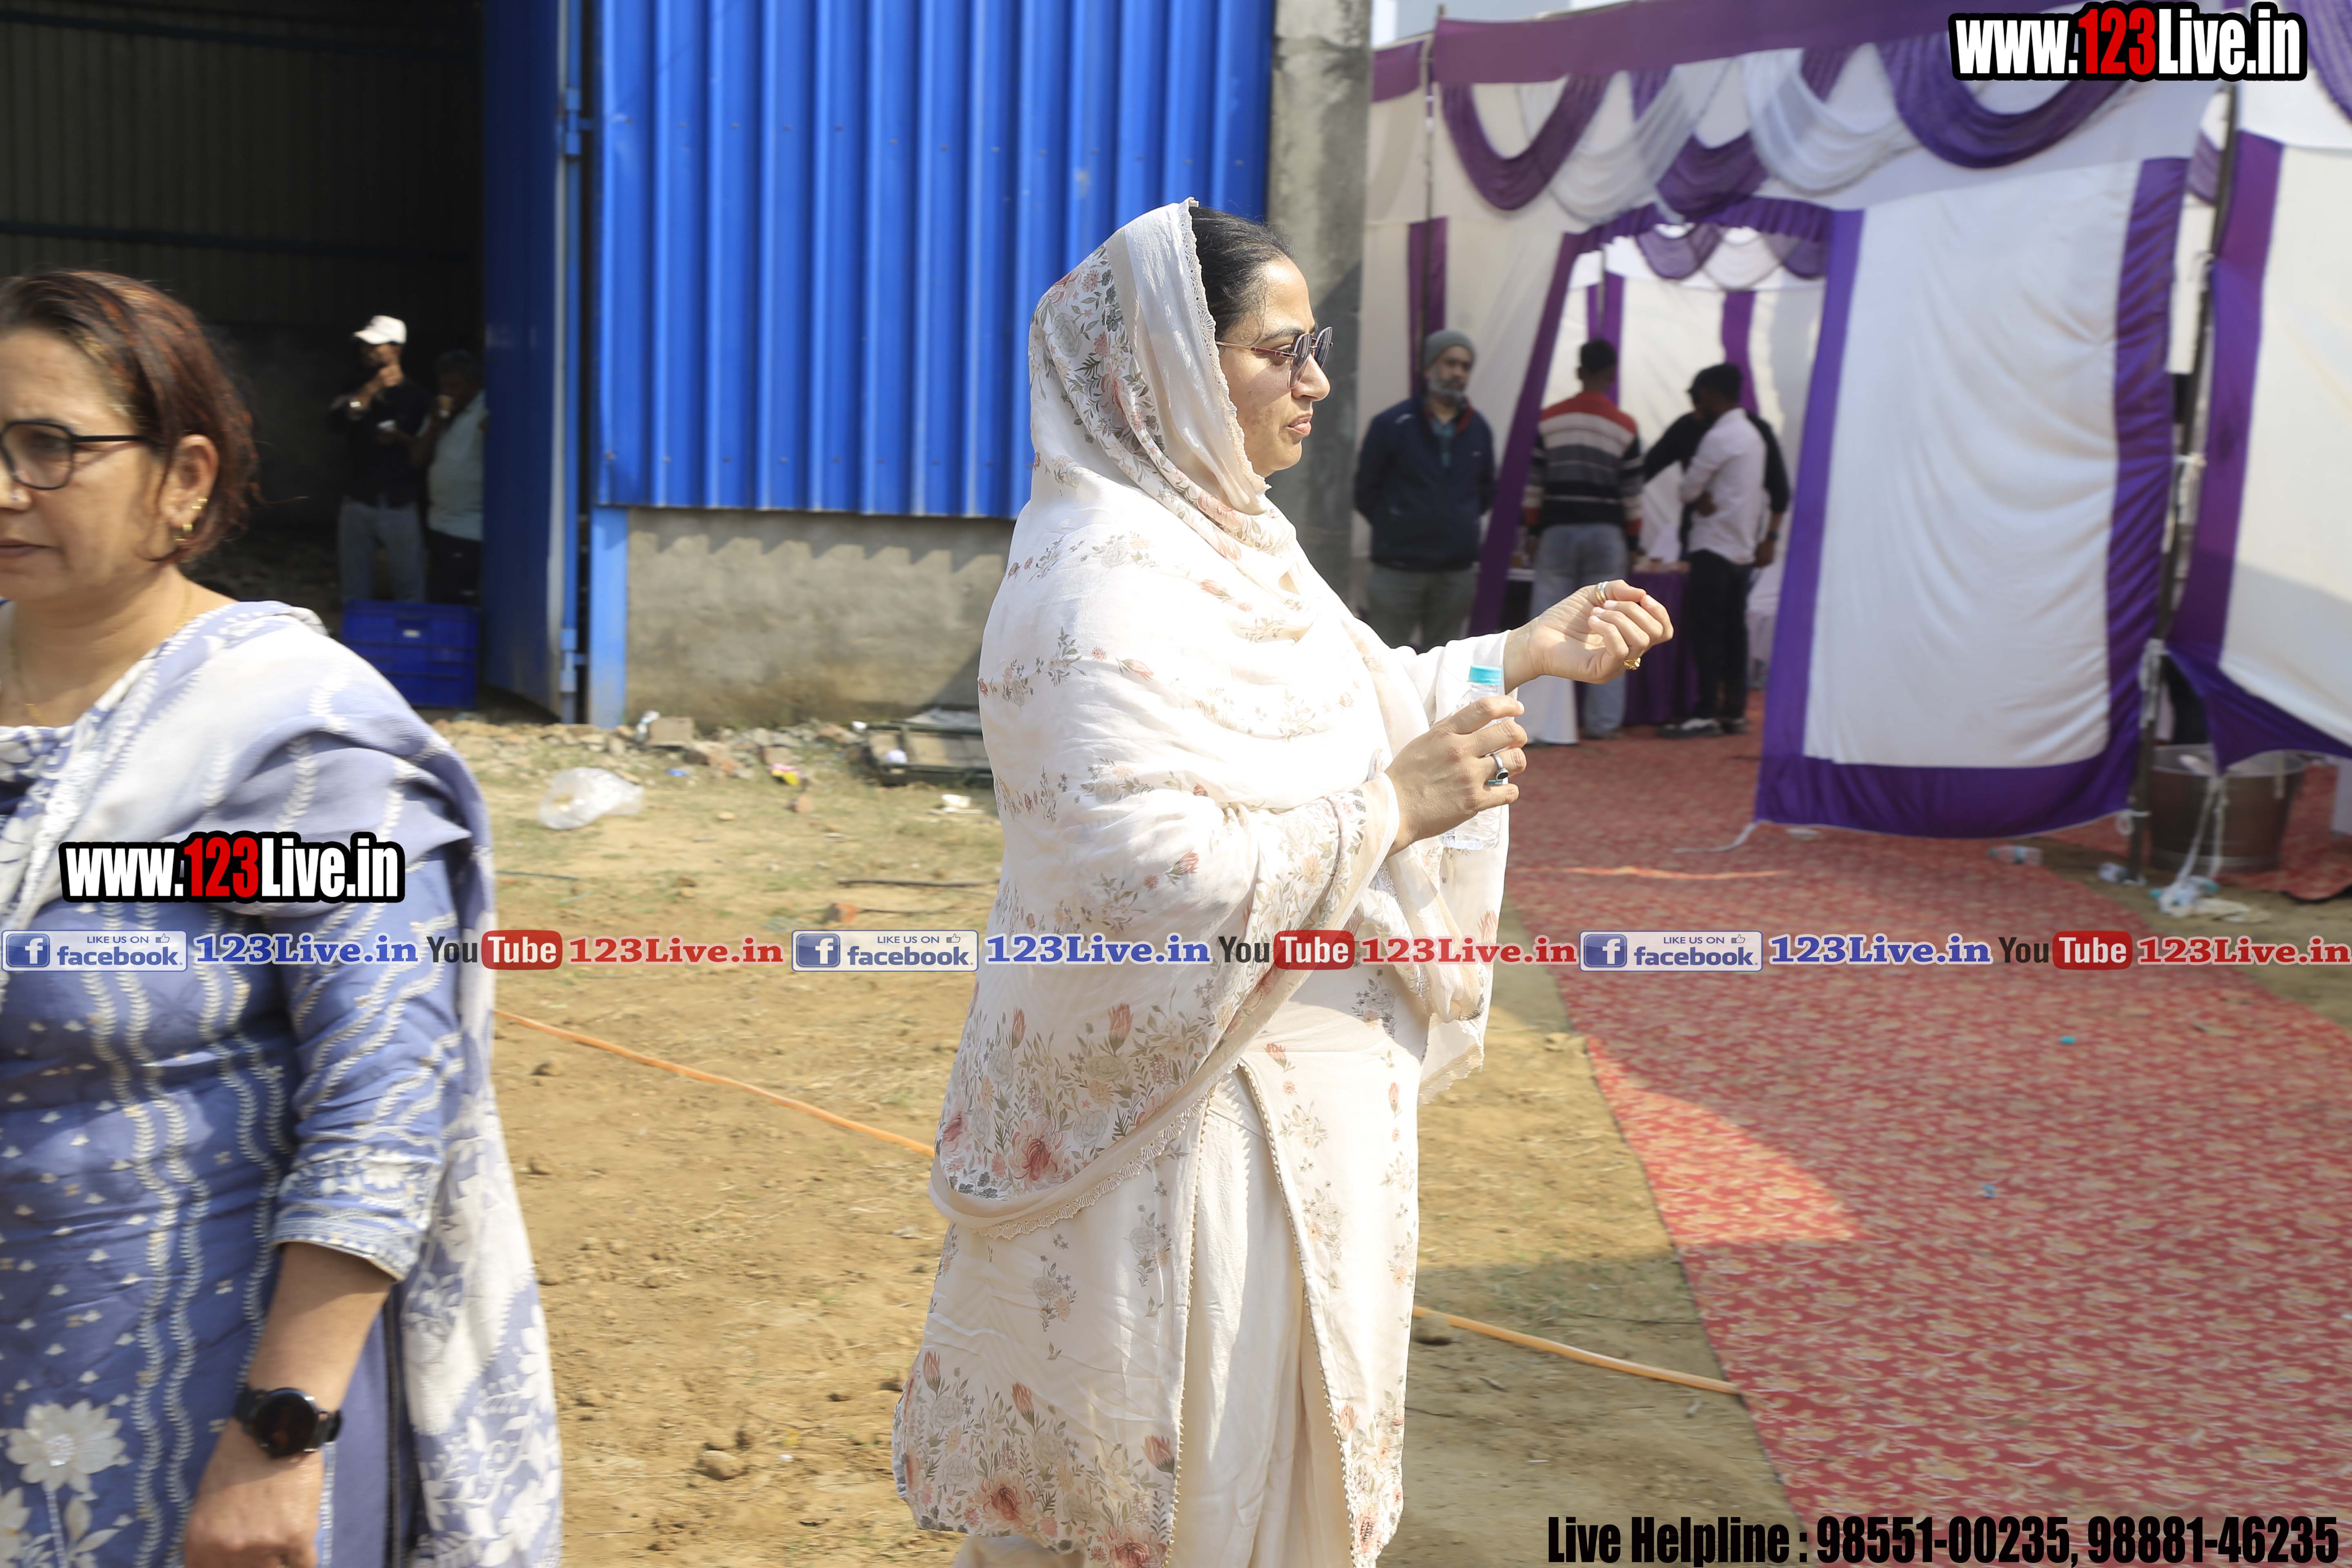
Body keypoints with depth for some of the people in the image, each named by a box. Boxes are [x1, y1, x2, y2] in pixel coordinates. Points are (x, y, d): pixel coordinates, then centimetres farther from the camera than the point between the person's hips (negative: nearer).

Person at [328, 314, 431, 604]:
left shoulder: (418, 397, 3)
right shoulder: (355, 390, 10)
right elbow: (335, 422, -11)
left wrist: (401, 439, -14)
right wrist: (372, 389, -16)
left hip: (401, 506, -3)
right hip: (358, 502, 3)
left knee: (410, 591, -3)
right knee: (355, 592, 9)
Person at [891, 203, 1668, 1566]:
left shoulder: (1235, 534, 7)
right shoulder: (1103, 584, -24)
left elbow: (1359, 701, 20)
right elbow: (1146, 866, -30)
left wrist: (1529, 653, 11)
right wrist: (1390, 811, -28)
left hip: (1297, 1074, 9)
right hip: (1181, 1106, -9)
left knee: (1271, 1427, 25)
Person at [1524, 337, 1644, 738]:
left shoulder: (1548, 421, 2)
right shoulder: (1625, 427, 0)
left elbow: (1533, 483, 4)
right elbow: (1632, 493, 2)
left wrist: (1535, 530, 12)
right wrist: (1632, 538, 11)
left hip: (1557, 530, 1)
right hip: (1605, 534, -1)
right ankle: (1602, 721, 5)